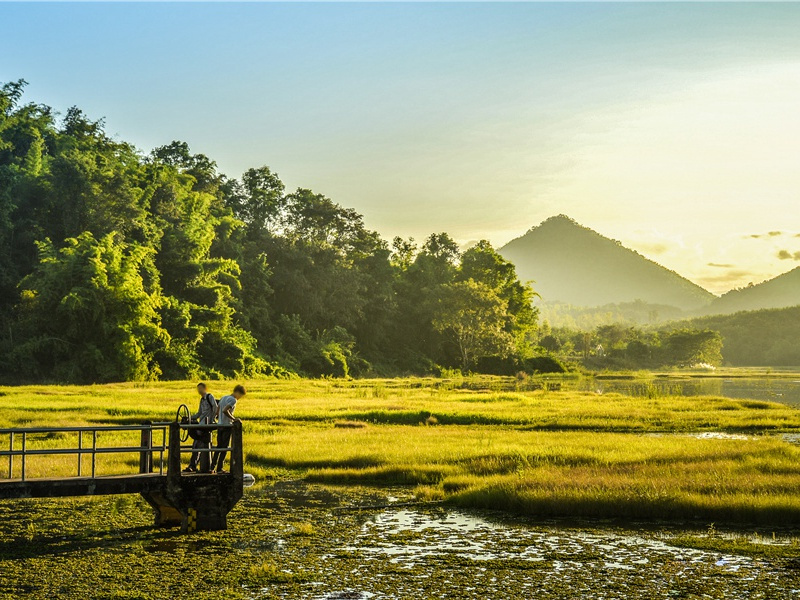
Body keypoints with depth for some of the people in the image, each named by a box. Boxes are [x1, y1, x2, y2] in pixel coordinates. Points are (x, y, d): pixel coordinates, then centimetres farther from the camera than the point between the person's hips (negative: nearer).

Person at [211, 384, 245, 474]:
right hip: (227, 426, -8)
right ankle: (219, 468, -2)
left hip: (220, 425, 8)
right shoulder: (233, 400, -11)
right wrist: (234, 419, -19)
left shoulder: (223, 398, 15)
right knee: (225, 448, -2)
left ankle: (212, 467, 12)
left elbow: (217, 412, 17)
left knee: (219, 447, 13)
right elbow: (225, 411, -26)